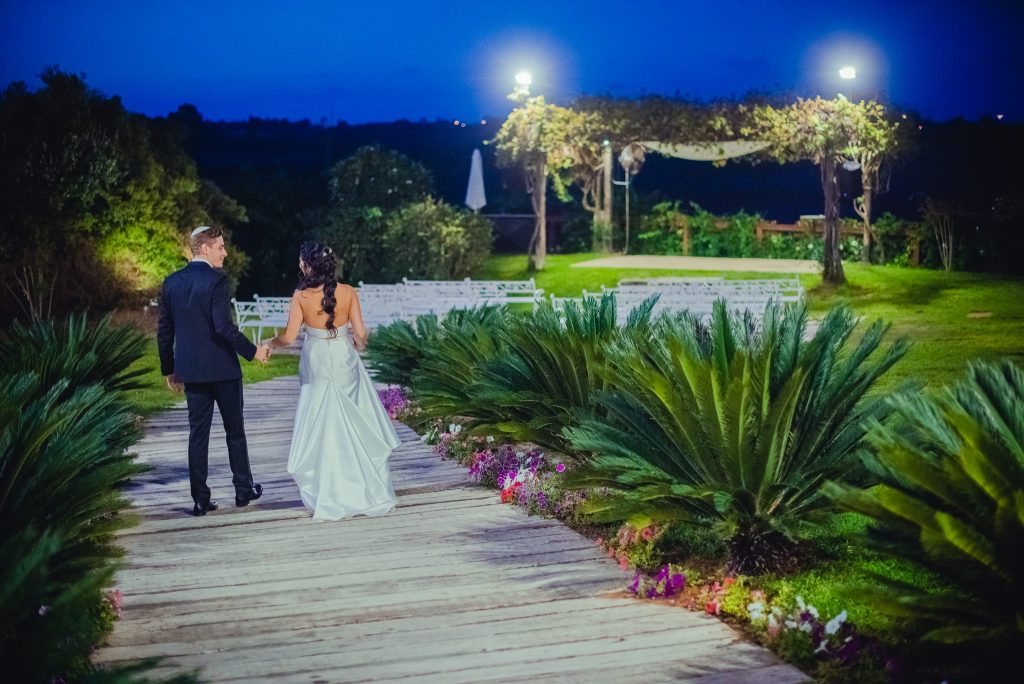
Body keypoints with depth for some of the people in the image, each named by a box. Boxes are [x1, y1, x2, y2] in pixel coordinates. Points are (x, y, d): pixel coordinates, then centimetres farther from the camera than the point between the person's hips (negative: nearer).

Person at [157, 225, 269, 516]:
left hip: (190, 370, 5)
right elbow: (224, 327, -21)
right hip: (222, 368, -5)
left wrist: (169, 369, 16)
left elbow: (164, 331, 8)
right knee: (235, 429, 11)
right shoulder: (216, 280, -14)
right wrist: (253, 351, -10)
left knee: (198, 433, 7)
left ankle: (200, 499, 6)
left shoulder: (172, 282, 5)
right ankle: (243, 489, 21)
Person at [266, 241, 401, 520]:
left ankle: (329, 496, 11)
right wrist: (358, 345, 18)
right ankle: (368, 492, 17)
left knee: (322, 427, 8)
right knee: (355, 425, 12)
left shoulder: (301, 296, -9)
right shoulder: (348, 292, -6)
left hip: (316, 365, -1)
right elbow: (360, 333, -5)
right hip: (344, 361, 1)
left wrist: (272, 343, 11)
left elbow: (289, 337, -10)